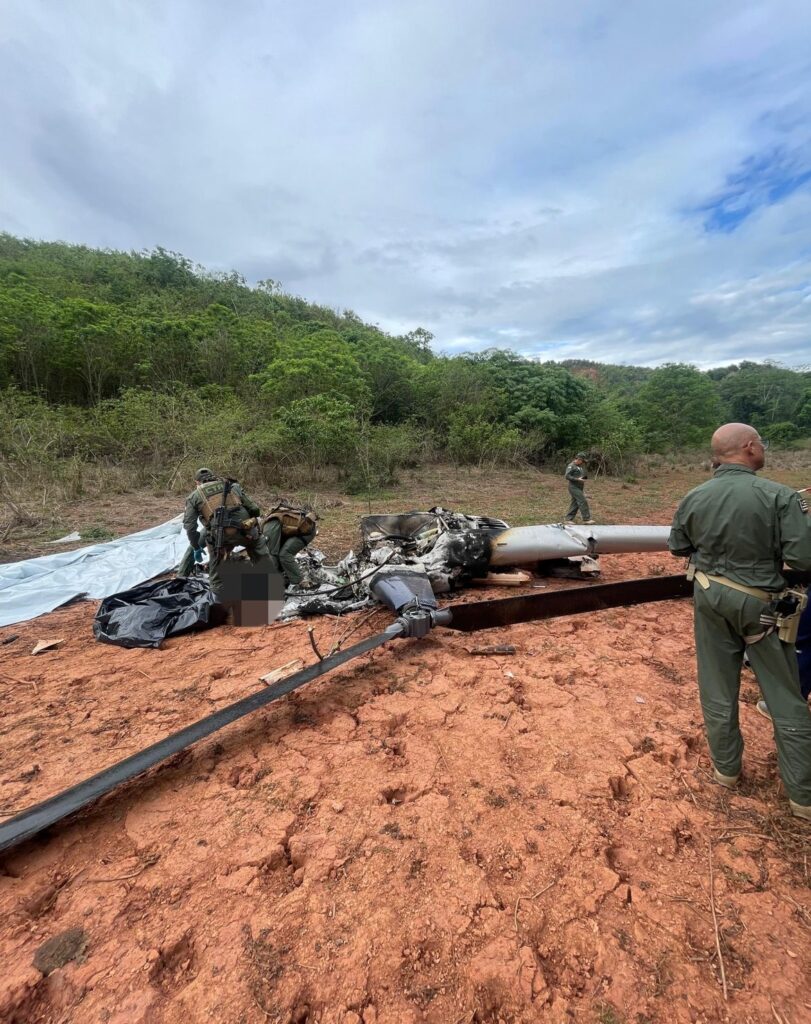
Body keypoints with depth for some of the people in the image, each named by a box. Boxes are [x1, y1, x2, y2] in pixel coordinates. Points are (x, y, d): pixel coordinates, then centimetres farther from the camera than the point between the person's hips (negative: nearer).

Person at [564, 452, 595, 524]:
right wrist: (577, 479, -23)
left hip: (579, 488, 9)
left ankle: (569, 519, 14)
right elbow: (567, 476, -19)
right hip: (574, 487, -9)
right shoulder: (571, 466, -10)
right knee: (583, 501, -12)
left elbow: (585, 475, 25)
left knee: (575, 503, 9)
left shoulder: (580, 466, 18)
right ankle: (586, 519, -9)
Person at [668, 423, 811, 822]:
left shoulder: (694, 498, -6)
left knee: (718, 688, 17)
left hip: (711, 596, 3)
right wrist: (769, 552, 1)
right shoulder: (779, 496, -18)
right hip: (760, 603, -3)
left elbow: (678, 548, 6)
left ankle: (726, 768, 33)